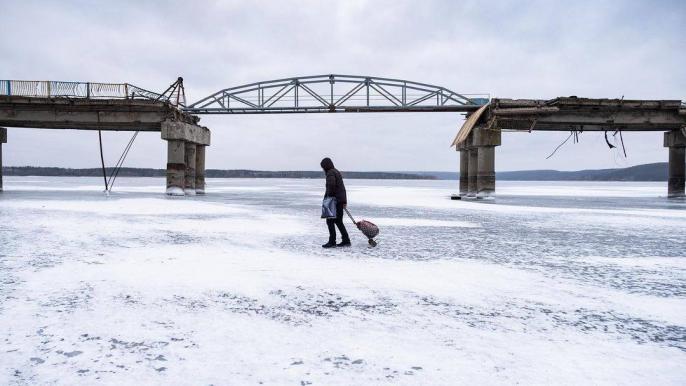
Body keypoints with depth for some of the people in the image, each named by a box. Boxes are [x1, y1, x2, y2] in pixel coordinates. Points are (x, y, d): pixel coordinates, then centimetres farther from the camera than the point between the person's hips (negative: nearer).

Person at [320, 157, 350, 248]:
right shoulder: (337, 172, 21)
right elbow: (343, 188, 23)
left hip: (335, 200, -10)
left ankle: (332, 242, -3)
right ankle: (346, 241, 16)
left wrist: (328, 196, -15)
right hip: (341, 201, 10)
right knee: (338, 221, 14)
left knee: (330, 221, -4)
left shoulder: (330, 173, -9)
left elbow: (331, 185, -26)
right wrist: (344, 201, 23)